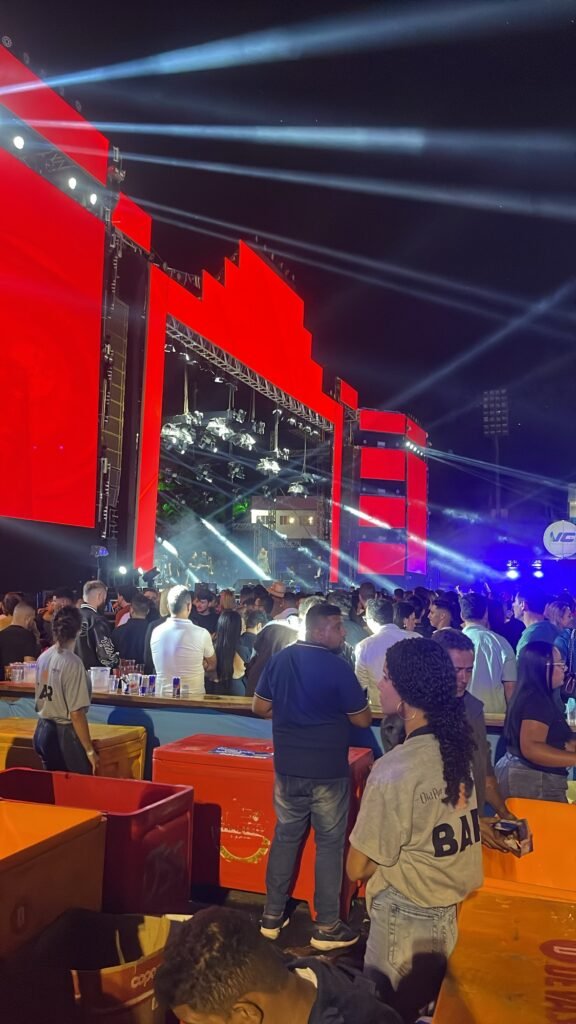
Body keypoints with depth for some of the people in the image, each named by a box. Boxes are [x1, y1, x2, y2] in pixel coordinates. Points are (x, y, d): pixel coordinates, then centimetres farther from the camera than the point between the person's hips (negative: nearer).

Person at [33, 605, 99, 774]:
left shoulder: (43, 658, 2)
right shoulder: (72, 663, -19)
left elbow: (41, 700, 12)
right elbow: (76, 713, -20)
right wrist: (90, 750, -14)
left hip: (43, 731, 8)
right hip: (65, 735, -8)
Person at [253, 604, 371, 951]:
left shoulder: (279, 661, -1)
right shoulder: (337, 668, -17)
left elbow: (261, 707, 8)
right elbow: (363, 720, -10)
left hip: (288, 767, 5)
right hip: (329, 771, -5)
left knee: (285, 837, 17)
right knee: (330, 843, 8)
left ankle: (272, 916, 27)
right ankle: (327, 927, 17)